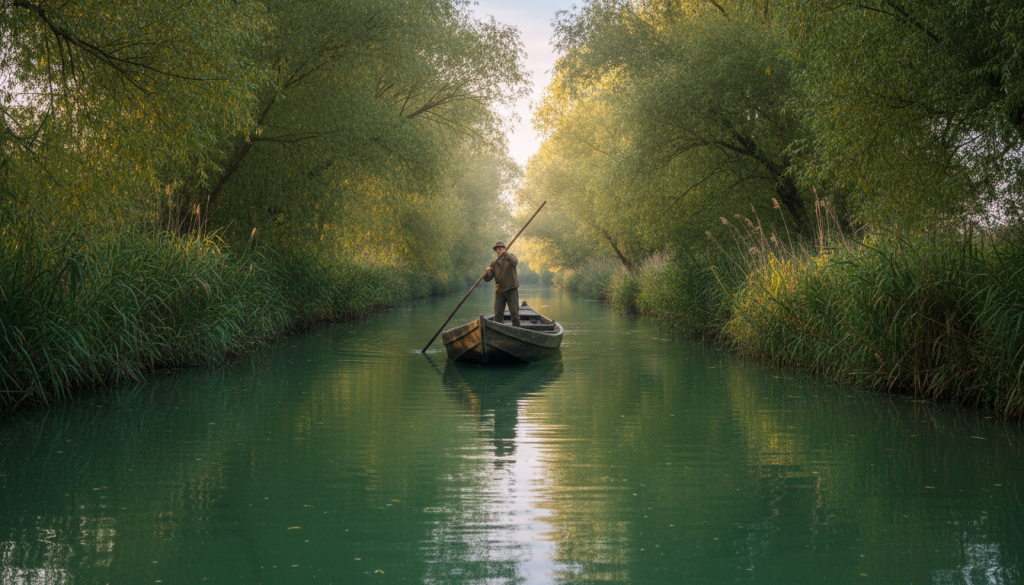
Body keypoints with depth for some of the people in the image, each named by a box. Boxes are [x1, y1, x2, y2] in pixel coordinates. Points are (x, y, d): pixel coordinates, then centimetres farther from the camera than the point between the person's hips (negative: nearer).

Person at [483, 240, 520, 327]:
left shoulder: (510, 257, 6)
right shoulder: (494, 264, 13)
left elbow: (515, 262, -20)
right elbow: (488, 279, 5)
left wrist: (506, 255, -38)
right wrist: (488, 272, -18)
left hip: (511, 289, -3)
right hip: (499, 290, 3)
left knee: (514, 311, -3)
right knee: (498, 312, -3)